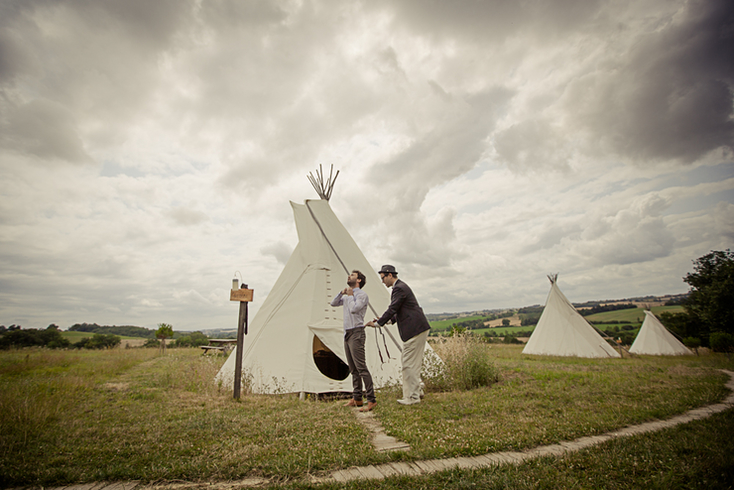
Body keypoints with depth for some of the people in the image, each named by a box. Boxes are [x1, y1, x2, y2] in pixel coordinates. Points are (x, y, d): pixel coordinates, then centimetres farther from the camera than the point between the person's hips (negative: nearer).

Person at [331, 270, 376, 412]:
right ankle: (356, 398, 20)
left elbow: (354, 309, -23)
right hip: (347, 334, 9)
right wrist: (342, 293, 4)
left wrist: (350, 296, -8)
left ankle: (371, 400, -5)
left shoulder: (362, 295, -9)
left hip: (356, 333, -9)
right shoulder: (347, 296, 18)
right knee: (353, 369, 12)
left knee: (361, 367, -11)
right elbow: (333, 303, 18)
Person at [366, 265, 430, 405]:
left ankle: (412, 396, 6)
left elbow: (392, 309, -16)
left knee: (409, 364, -3)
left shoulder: (399, 288, -15)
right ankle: (416, 390, 27)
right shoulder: (401, 286, 18)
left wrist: (378, 323, -6)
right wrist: (390, 320, 12)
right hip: (417, 329, 11)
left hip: (415, 330, -11)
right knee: (414, 363, 17)